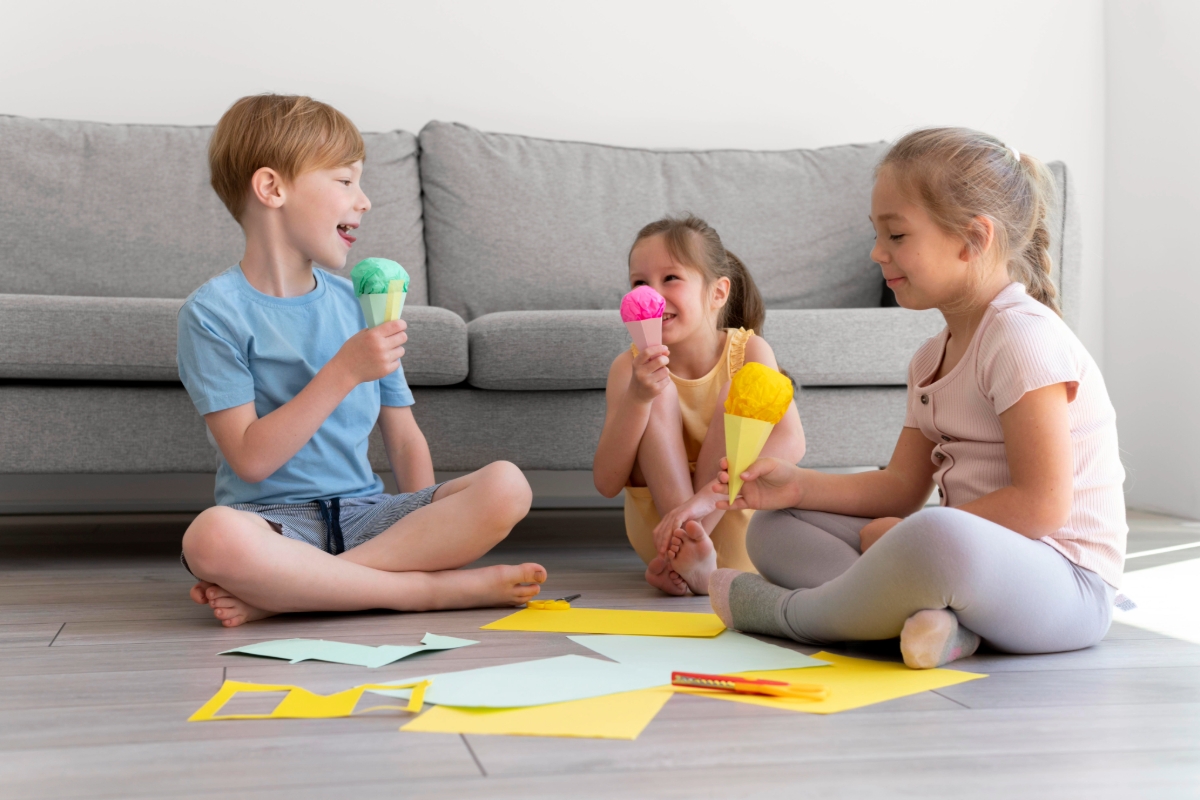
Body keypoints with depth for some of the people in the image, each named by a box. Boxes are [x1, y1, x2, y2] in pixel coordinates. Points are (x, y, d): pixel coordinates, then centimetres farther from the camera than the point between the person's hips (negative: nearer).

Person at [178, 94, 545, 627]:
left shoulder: (359, 303, 12)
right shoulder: (214, 313, -3)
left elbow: (404, 438, 11)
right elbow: (251, 459, -12)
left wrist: (430, 532, -6)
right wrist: (344, 371, -18)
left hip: (366, 515, 5)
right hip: (276, 519, -4)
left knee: (506, 486, -20)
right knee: (212, 537, -39)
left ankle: (279, 592, -22)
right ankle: (439, 589, -24)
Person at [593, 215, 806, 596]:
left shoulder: (747, 350, -9)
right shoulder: (630, 367, -7)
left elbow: (790, 442, -26)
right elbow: (607, 483, -14)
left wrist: (708, 495, -40)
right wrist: (637, 396, -30)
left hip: (735, 529, -1)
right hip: (656, 530, 1)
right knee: (659, 395, -19)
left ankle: (679, 552, -27)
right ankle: (689, 553, -31)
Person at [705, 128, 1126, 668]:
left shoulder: (1024, 337, -14)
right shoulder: (932, 359, 15)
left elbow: (1041, 505, -21)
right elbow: (902, 486, 13)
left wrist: (910, 537, -16)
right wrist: (798, 485, -1)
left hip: (1066, 584, -9)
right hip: (972, 565, 9)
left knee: (939, 540, -44)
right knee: (773, 529, 6)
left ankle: (783, 611, -16)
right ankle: (931, 614, -20)